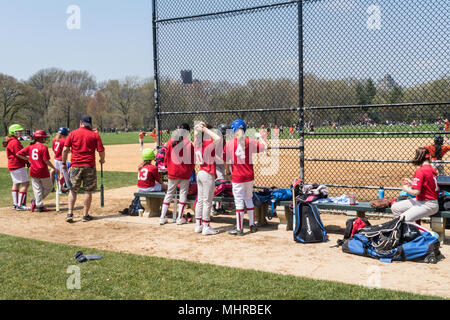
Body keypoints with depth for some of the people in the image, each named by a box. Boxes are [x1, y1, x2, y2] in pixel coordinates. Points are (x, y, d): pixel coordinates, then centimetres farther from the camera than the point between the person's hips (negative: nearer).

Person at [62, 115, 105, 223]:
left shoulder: (72, 133, 2)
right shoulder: (95, 135, 0)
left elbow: (65, 149, -1)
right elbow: (101, 151, -3)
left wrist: (64, 163, 9)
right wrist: (102, 160, 17)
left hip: (75, 166, 1)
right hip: (89, 166, -1)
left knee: (73, 190, 11)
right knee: (88, 191, 7)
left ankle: (70, 213, 4)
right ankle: (85, 215, 10)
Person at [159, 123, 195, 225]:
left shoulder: (171, 142, -3)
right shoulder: (189, 144, -9)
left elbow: (166, 156, 4)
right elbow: (192, 160, -4)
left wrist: (167, 167, 19)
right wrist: (190, 170, 10)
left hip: (172, 172, 2)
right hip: (185, 173, -2)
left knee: (169, 194, 12)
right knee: (183, 194, 8)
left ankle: (162, 217, 12)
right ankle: (180, 218, 9)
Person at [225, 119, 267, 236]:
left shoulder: (229, 143, -8)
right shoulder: (250, 142, -3)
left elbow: (227, 160, -3)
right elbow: (264, 147, 5)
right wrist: (260, 137, 21)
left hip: (237, 177, -3)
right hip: (249, 176, 3)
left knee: (239, 202, 1)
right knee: (249, 199, 17)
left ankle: (239, 228, 5)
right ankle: (252, 225, 24)